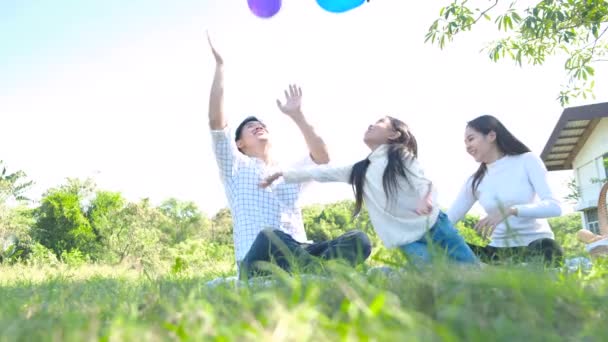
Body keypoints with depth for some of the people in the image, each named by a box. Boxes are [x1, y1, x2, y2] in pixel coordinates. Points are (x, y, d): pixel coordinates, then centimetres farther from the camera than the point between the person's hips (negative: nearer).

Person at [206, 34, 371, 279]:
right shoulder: (235, 167, 16)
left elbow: (322, 157, 7)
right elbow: (216, 122, 1)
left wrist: (296, 115, 9)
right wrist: (220, 66, 2)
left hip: (299, 254, 5)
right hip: (258, 263, -4)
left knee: (358, 240, -21)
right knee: (268, 236, -40)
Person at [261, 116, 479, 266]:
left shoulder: (402, 156, 2)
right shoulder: (359, 171, 14)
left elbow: (426, 184, -9)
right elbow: (323, 172, 15)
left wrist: (428, 200, -34)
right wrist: (284, 174, 14)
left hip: (433, 226, -2)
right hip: (407, 240, 2)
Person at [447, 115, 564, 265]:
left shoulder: (527, 161, -2)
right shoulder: (475, 181, 8)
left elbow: (554, 206, -15)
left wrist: (511, 210, -30)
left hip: (536, 244, -3)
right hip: (499, 249, 3)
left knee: (546, 247, -39)